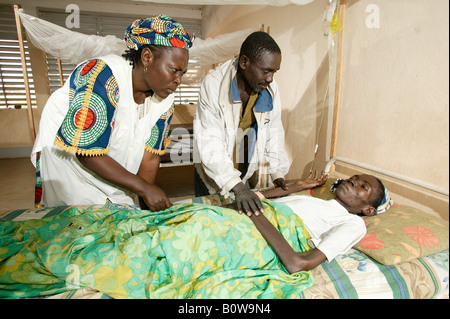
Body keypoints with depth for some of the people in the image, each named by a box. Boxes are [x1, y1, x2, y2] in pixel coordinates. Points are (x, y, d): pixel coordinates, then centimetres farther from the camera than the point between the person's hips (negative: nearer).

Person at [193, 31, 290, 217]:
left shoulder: (270, 89, -9)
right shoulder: (213, 84, -24)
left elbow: (274, 132, 3)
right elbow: (209, 143, -29)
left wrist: (278, 173, -4)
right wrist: (236, 186, -37)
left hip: (247, 173, 4)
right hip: (213, 173, -3)